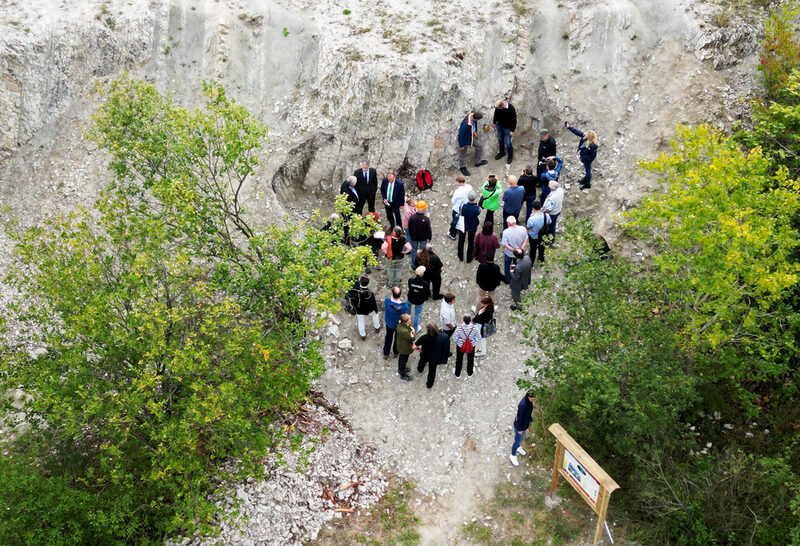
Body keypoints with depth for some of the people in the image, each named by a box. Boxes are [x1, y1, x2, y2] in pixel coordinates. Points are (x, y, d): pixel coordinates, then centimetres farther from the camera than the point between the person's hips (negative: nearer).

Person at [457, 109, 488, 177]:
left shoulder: (473, 115, -20)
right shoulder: (465, 125, -43)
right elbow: (460, 135, -30)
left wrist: (475, 131, 18)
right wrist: (461, 145, -18)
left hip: (472, 136, 8)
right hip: (465, 139, -8)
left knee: (479, 146, 22)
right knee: (463, 153, 16)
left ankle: (478, 162, 45)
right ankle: (462, 167, 41)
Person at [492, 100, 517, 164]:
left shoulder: (511, 109, -32)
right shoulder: (497, 106, -18)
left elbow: (514, 120, -21)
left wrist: (512, 130, -15)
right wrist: (494, 123, 14)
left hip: (507, 128, -5)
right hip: (499, 126, 5)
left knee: (507, 143, 5)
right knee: (500, 140, 22)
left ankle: (510, 156, 31)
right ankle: (502, 152, 47)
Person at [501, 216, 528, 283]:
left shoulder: (506, 232, -31)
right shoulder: (523, 229, -22)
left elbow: (505, 244, -27)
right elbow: (525, 241, -13)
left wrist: (513, 250, -21)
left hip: (509, 253, -3)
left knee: (507, 265, 26)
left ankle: (507, 279, 45)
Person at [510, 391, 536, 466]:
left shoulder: (528, 401, -14)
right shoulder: (523, 405, -39)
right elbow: (519, 417, -28)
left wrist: (530, 419, 19)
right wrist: (519, 429, -18)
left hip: (525, 424, 8)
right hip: (520, 426, -8)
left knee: (521, 437, 32)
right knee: (518, 440, 13)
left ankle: (516, 447, 60)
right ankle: (513, 455, 36)